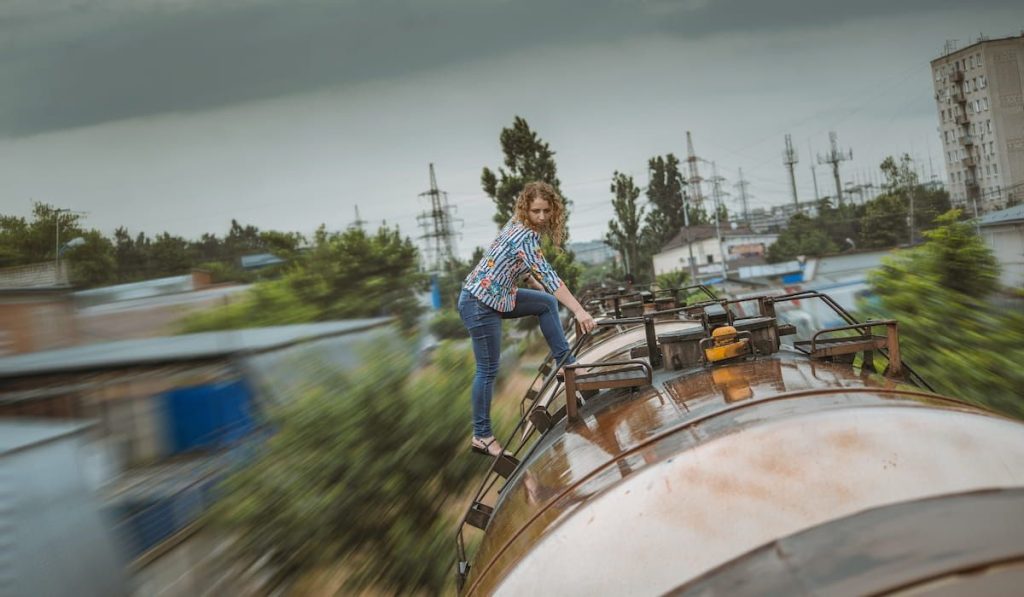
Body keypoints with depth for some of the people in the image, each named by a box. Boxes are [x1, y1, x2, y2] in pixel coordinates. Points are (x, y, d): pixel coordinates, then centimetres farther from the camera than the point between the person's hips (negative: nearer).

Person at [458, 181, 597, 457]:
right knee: (488, 369, -2)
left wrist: (535, 284, 38)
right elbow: (548, 276, -33)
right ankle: (481, 436, 9)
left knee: (547, 303, 16)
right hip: (480, 303, -10)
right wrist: (579, 311, -37)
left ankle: (565, 364, 19)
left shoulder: (520, 226, 6)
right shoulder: (524, 236, -23)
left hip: (495, 295, 10)